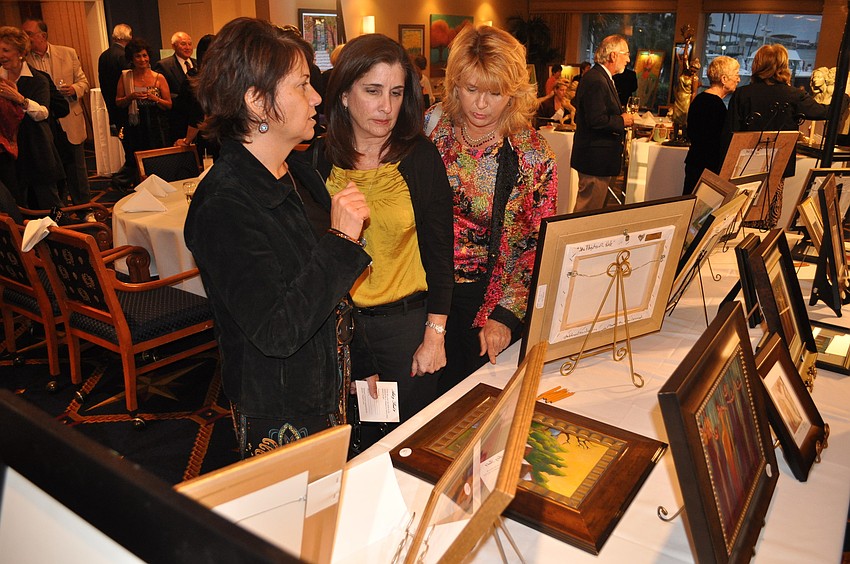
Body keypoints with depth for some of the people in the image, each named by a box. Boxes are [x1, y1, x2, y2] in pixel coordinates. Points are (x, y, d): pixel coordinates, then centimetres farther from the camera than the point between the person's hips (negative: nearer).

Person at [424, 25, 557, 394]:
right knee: (436, 394, 16)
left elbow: (537, 247, -10)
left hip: (493, 294, -2)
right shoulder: (433, 125, -5)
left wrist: (504, 315, -17)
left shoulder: (533, 154, -12)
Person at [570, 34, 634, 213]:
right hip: (596, 158, -11)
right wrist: (622, 121, -11)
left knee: (587, 206, 19)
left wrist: (621, 116, 7)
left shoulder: (602, 77, 16)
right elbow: (596, 120, -25)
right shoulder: (596, 80, -18)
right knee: (590, 209, -3)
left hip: (594, 157, 11)